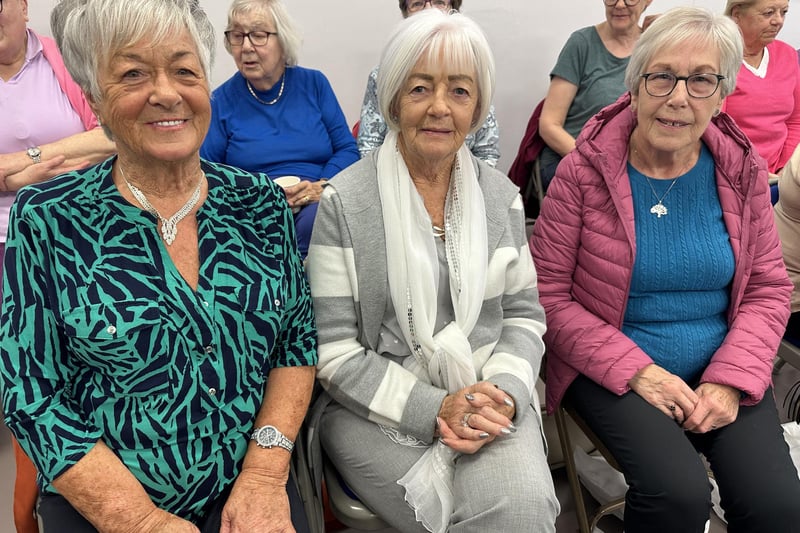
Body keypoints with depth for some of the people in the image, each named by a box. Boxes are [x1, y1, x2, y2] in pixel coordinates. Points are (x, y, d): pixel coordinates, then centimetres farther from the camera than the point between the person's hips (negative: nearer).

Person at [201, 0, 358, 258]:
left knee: (314, 220, -34)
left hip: (318, 207, 1)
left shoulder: (314, 84, 9)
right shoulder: (222, 100, 7)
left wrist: (321, 187, -12)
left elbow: (347, 149, 8)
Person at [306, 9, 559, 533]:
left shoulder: (501, 195, 5)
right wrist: (433, 408, -17)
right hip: (377, 408, -3)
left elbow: (524, 314, 9)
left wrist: (504, 392, -11)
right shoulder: (343, 202, -8)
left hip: (486, 398, 3)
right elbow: (335, 351, -8)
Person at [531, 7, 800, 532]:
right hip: (613, 370, -3)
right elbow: (549, 295, -8)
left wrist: (730, 380, -9)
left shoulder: (742, 172, 1)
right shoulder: (584, 171, -9)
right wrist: (637, 371, -16)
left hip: (721, 371, 3)